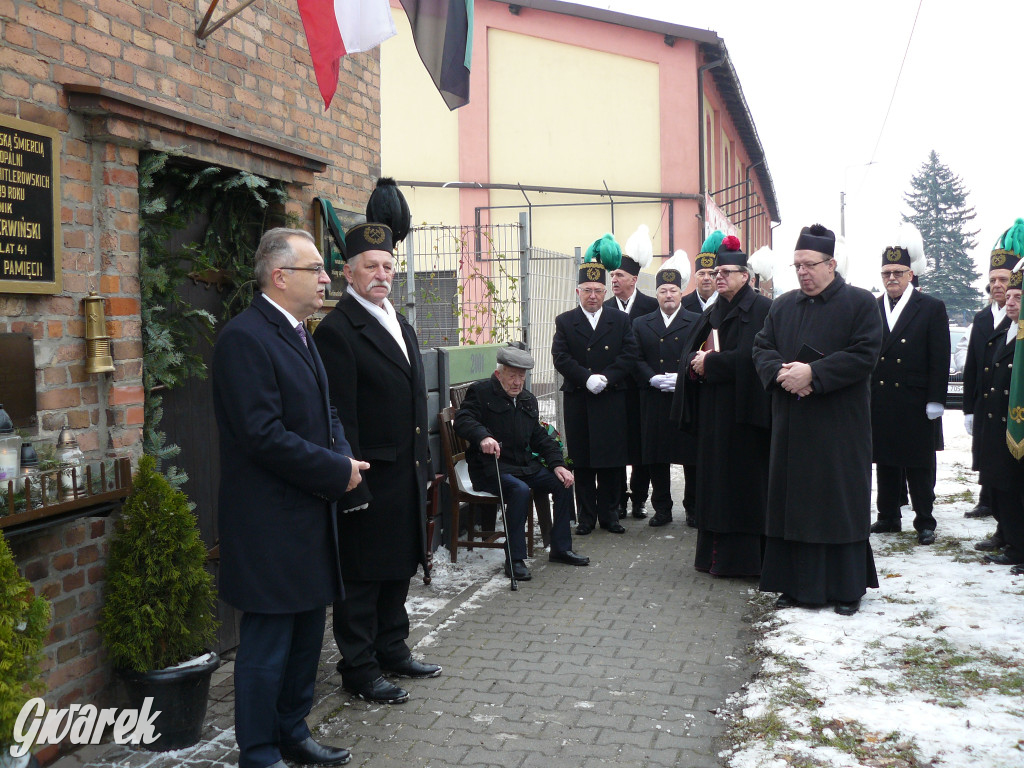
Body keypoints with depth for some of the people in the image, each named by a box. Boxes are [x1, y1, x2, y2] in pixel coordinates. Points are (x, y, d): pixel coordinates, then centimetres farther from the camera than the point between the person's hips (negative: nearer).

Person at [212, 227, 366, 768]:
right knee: (268, 642, 3)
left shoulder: (298, 334, 13)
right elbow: (265, 436, -23)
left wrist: (344, 456, 0)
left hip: (311, 514, 9)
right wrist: (338, 472, -16)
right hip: (271, 524, -9)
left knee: (307, 632, 18)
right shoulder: (245, 338, -17)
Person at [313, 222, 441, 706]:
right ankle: (359, 670, 18)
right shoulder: (338, 330, -14)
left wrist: (424, 462, 16)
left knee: (398, 567, 19)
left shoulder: (399, 324, 14)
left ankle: (392, 649, 35)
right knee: (362, 576, 4)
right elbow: (340, 414, -18)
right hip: (370, 478, -9)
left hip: (407, 474, 9)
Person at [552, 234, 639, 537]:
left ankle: (609, 514, 14)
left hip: (612, 401, 0)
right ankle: (586, 517, 12)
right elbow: (561, 357, -5)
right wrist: (586, 378, -17)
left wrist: (606, 378, -15)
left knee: (612, 460, 3)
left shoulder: (620, 320, 8)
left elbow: (629, 355, -1)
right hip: (577, 402, 0)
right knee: (581, 462, 4)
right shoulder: (565, 322, 6)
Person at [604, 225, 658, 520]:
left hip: (641, 388, -2)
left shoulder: (651, 306, -2)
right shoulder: (604, 308, 6)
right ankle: (619, 499, 15)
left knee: (642, 445, 5)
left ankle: (638, 499, 16)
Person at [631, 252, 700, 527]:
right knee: (656, 457, 4)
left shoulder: (697, 322, 6)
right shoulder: (641, 324, 13)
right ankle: (662, 509, 14)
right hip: (654, 403, 2)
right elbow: (637, 360, 5)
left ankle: (693, 507, 14)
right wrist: (654, 379, -11)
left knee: (692, 455, 2)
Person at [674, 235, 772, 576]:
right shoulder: (712, 313, 17)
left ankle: (740, 557, 3)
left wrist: (709, 362, -13)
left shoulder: (761, 308, -8)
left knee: (741, 480, -4)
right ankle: (715, 552, 17)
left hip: (742, 410, -8)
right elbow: (690, 353, 14)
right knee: (714, 479, 10)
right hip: (712, 410, 8)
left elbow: (751, 355, -19)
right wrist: (696, 362, -8)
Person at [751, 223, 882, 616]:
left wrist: (813, 373, -19)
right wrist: (782, 372, -12)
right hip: (792, 426, 4)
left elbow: (864, 354, -12)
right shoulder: (782, 306, 13)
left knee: (842, 502, 2)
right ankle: (797, 583, 16)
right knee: (793, 502, 6)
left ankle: (847, 587, 13)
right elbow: (761, 348, 9)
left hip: (840, 427, -4)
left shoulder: (860, 303, -1)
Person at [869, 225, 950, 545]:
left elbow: (940, 359, -4)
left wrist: (935, 401, -10)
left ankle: (924, 522, 14)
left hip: (917, 407, -3)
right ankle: (888, 517, 22)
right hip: (880, 405, 3)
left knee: (920, 466, 4)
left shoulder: (932, 308, 0)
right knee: (885, 463, 11)